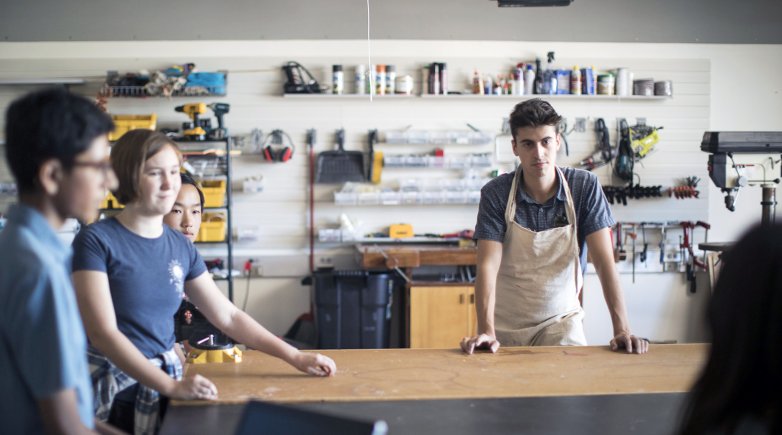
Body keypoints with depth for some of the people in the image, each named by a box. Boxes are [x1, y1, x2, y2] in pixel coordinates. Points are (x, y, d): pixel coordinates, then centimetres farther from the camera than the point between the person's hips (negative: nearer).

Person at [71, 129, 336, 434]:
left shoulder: (181, 247, 6)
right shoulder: (96, 241, -12)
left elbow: (228, 316, 12)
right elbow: (102, 332, -19)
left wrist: (295, 358, 7)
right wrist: (171, 386, -27)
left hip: (163, 393, 5)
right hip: (111, 396, -5)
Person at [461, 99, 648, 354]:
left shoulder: (585, 187, -7)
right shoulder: (495, 194, -9)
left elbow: (604, 261, -12)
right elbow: (488, 266, -17)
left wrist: (622, 329, -23)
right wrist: (486, 331, -31)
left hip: (560, 318, -1)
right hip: (506, 325, 1)